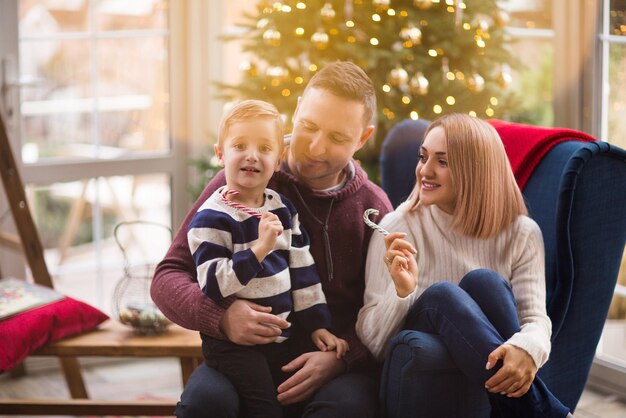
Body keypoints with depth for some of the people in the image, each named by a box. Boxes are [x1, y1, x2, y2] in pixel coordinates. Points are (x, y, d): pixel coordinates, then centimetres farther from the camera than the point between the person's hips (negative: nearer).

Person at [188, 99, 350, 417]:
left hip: (282, 338, 7)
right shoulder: (211, 218, -15)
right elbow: (213, 285, -24)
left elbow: (302, 269, 11)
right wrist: (259, 248, -31)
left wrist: (317, 324, 9)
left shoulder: (282, 209, 6)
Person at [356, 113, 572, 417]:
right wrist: (401, 291, -28)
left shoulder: (521, 234, 2)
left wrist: (527, 349, -37)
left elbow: (535, 317, -12)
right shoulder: (399, 228, -3)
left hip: (495, 379, 1)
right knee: (442, 295, -30)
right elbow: (373, 344, -7)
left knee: (484, 281, -25)